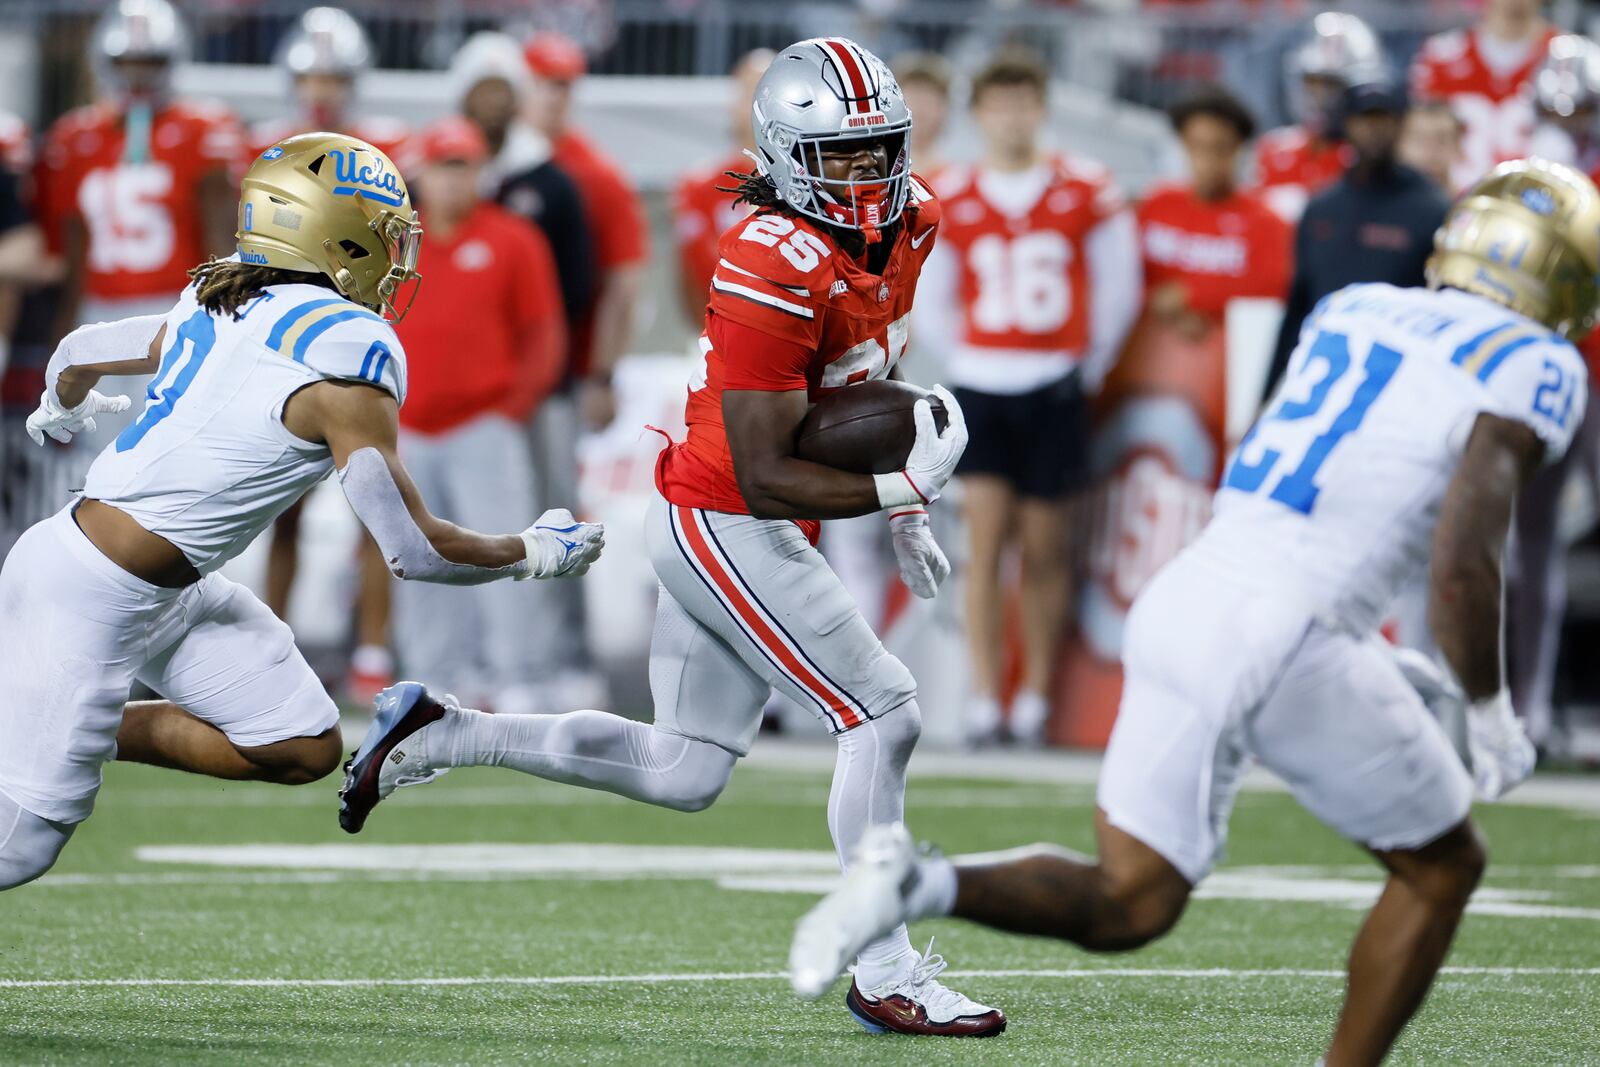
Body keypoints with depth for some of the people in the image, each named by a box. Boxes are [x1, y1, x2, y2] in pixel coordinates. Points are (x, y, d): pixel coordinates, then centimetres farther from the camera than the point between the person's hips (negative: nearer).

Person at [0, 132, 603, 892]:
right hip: (90, 598, -9)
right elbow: (413, 550, -14)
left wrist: (62, 409, 48)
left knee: (304, 750, 9)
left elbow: (80, 353, 24)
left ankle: (89, 736, 13)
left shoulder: (219, 308, 7)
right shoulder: (352, 351, -17)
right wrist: (536, 553, 2)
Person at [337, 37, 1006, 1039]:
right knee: (884, 715, -10)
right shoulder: (776, 271, -25)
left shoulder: (906, 220, 2)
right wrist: (903, 487, -25)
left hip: (709, 530, 9)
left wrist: (903, 505, 16)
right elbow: (764, 477, -24)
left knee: (682, 772, 16)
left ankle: (440, 733, 24)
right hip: (728, 531, -9)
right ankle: (886, 976, -3)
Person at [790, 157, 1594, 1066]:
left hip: (1184, 604, 7)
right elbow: (1463, 563, -14)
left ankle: (917, 882, -10)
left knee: (1127, 906, 12)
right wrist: (1494, 715, 1)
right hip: (1287, 648, -7)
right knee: (1443, 871, 17)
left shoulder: (1353, 313, 20)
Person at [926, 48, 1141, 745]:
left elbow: (1118, 292, 8)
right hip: (980, 384, 1)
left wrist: (1088, 368, 9)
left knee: (1044, 547, 4)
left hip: (1054, 388, -1)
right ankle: (983, 700, -5)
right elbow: (935, 296, 15)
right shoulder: (952, 200, 3)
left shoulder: (1087, 193, -1)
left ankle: (1036, 696, 12)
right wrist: (959, 358, 10)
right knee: (985, 538, -6)